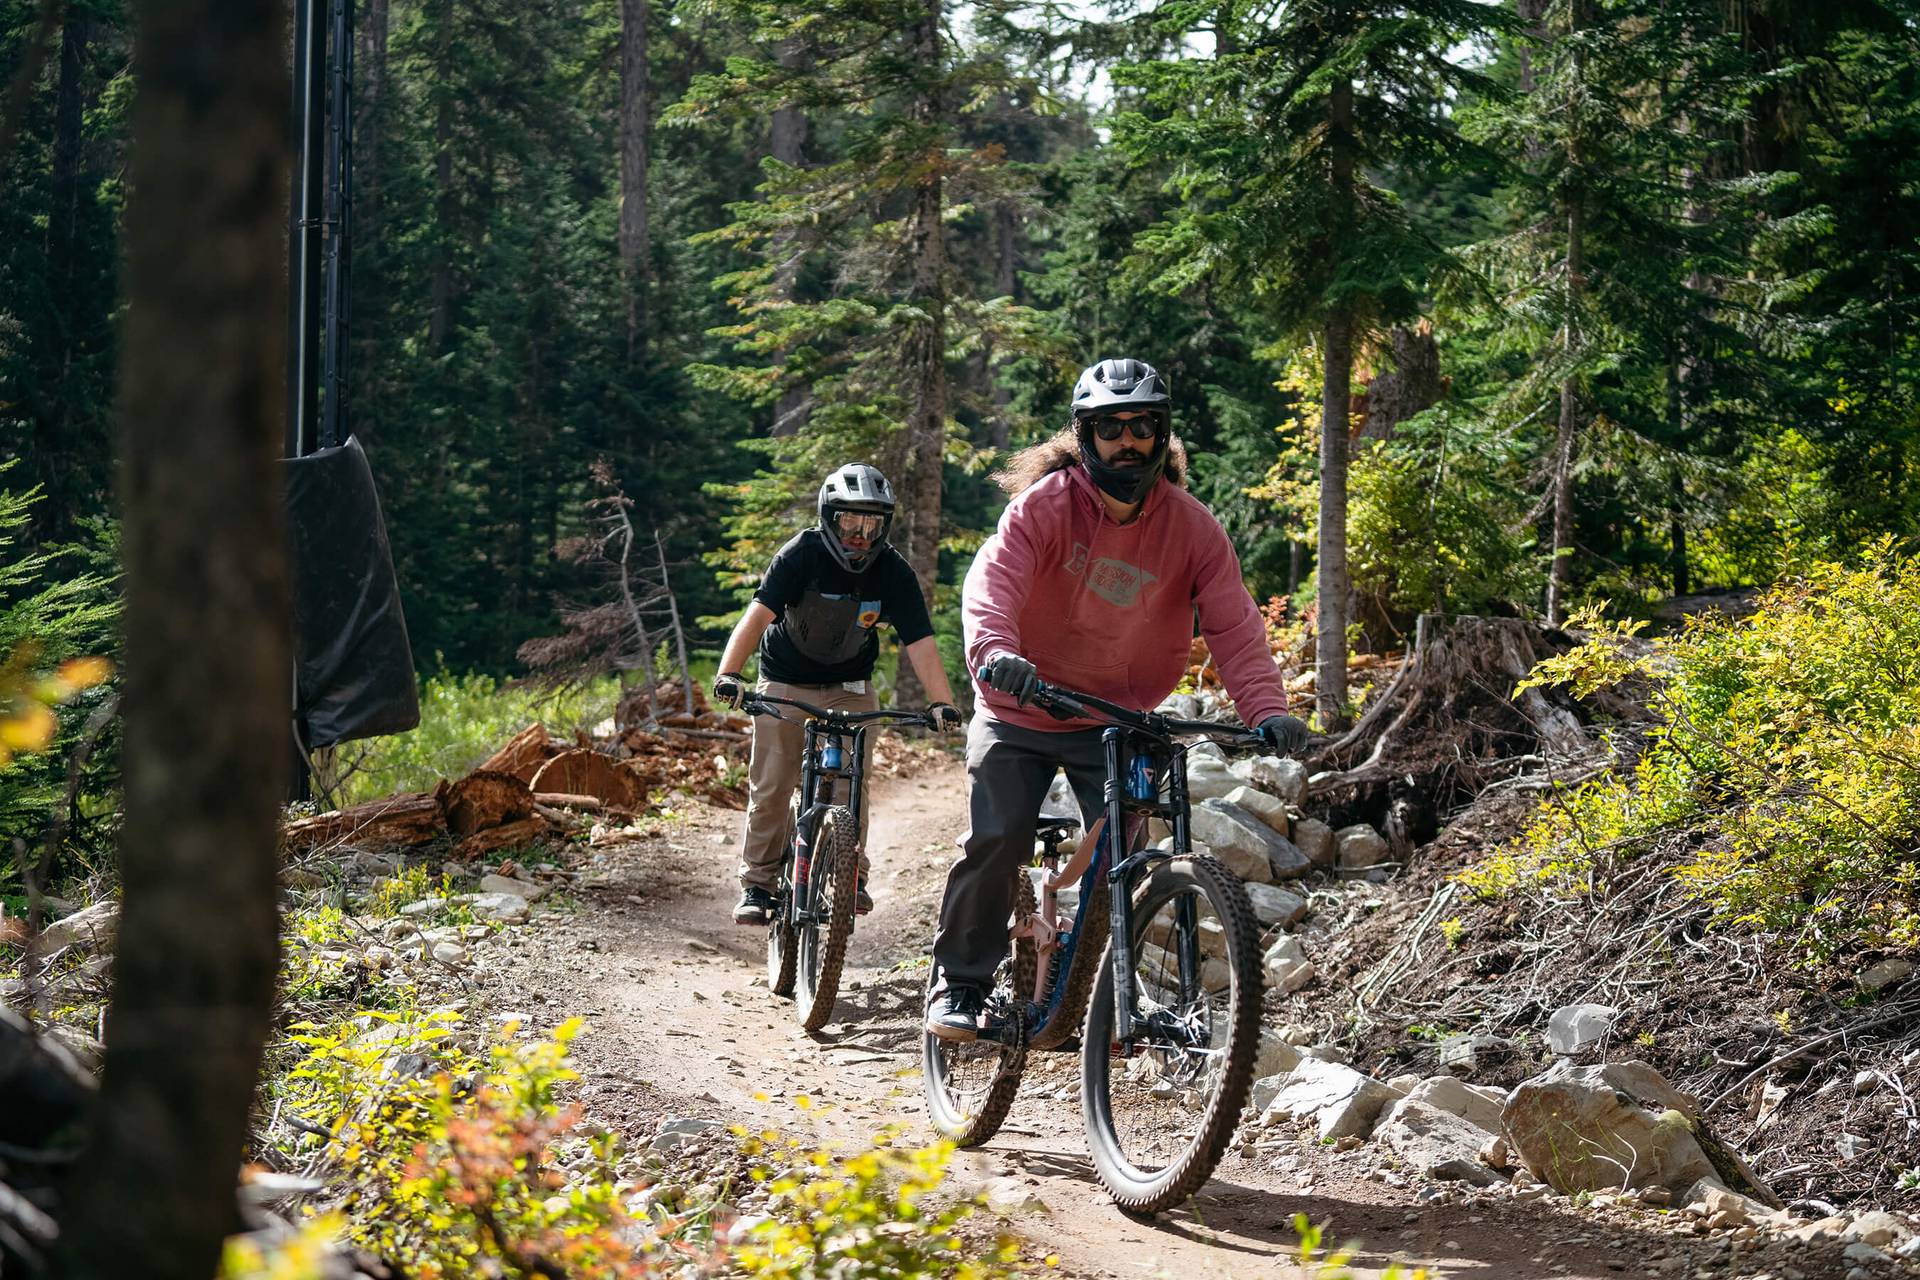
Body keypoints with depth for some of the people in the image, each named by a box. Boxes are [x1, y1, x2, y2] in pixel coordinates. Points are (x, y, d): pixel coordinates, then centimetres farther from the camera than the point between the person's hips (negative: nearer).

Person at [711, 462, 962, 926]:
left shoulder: (893, 572, -16)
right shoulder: (802, 554, -21)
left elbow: (920, 642, -20)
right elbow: (758, 614, -31)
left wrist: (942, 701, -34)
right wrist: (728, 674, -45)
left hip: (849, 687, 1)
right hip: (786, 682, -1)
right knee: (771, 788, -3)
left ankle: (851, 874, 11)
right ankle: (757, 884, 7)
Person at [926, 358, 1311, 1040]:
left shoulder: (1192, 528, -9)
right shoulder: (1046, 503, -16)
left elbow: (1234, 625, -14)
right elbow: (995, 578, -32)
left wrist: (1267, 708, -31)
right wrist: (994, 650, -53)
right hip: (1020, 711, -2)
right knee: (996, 840, -16)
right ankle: (958, 983, 2)